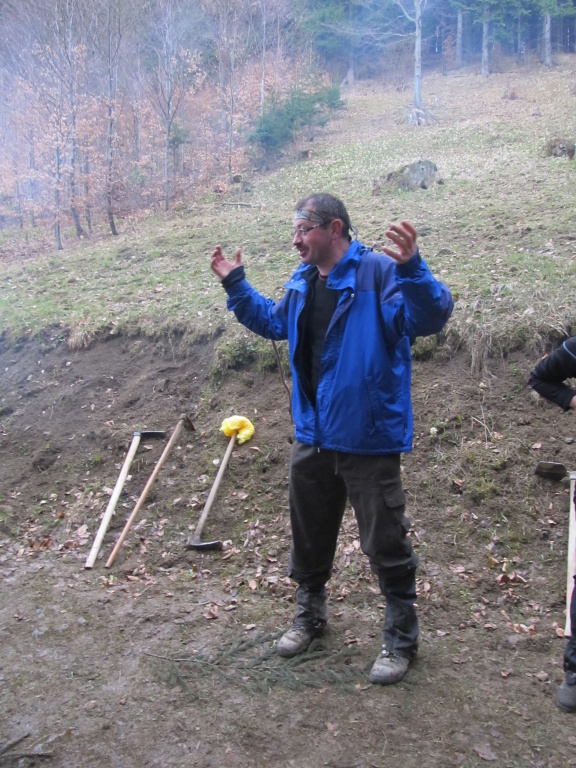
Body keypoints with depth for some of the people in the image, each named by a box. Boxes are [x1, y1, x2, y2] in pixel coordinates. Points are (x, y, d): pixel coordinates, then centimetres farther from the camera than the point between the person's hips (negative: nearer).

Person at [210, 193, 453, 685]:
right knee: (309, 537, 21)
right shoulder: (301, 284, 8)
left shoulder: (378, 274, -15)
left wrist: (412, 268, -43)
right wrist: (236, 285, 21)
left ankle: (401, 640, 24)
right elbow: (272, 322, 27)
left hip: (369, 441, -7)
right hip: (312, 438, 7)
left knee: (386, 545, 5)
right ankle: (310, 615, 43)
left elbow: (432, 317, -27)